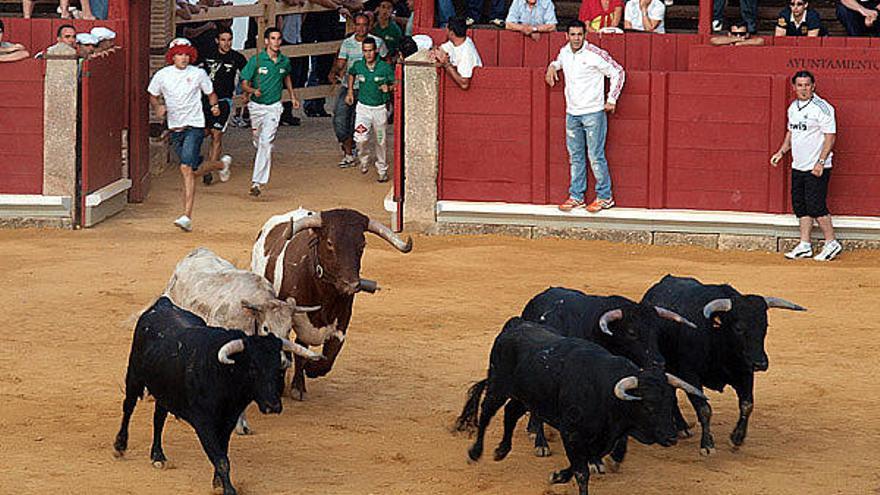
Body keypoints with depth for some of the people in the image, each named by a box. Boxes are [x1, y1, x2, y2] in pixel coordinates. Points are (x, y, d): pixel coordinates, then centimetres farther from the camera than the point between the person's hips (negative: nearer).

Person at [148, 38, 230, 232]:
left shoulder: (198, 74, -3)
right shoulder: (162, 75, 1)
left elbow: (211, 93, 11)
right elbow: (153, 96, 15)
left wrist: (214, 105, -9)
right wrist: (157, 107, -6)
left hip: (194, 126, -4)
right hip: (175, 128, 4)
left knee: (186, 168, -20)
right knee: (195, 169, 16)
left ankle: (187, 216, -15)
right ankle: (221, 165, 52)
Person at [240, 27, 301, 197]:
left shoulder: (285, 61, 0)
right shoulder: (256, 60, -11)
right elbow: (244, 83, -8)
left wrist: (293, 96, 27)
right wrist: (253, 91, -29)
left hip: (274, 107, 0)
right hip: (256, 106, 0)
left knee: (266, 142, -14)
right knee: (258, 141, 15)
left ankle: (257, 181, -18)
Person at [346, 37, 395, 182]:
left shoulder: (385, 68, -12)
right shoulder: (358, 66, -3)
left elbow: (396, 84, -4)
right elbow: (351, 74, 21)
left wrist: (388, 88, -24)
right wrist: (350, 91, 16)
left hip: (380, 108, -1)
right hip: (363, 107, 1)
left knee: (380, 141, 10)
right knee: (360, 138, -15)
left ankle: (382, 169, 28)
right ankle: (364, 159, 15)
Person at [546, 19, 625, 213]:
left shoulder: (595, 55, -14)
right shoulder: (565, 52, 6)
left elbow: (618, 72, -6)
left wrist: (611, 99, -7)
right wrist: (553, 66, 10)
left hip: (593, 112, -6)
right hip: (572, 113, 6)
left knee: (596, 156, -4)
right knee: (575, 157, 11)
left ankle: (605, 197, 4)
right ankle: (576, 196, 19)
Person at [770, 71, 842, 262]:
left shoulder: (822, 108, -13)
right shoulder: (793, 108, 12)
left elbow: (830, 137, -15)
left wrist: (821, 162, -21)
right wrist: (781, 152, 13)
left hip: (817, 168, -8)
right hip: (798, 166, 8)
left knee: (816, 206, -9)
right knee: (800, 206, 9)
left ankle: (831, 244, 2)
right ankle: (804, 246, 15)